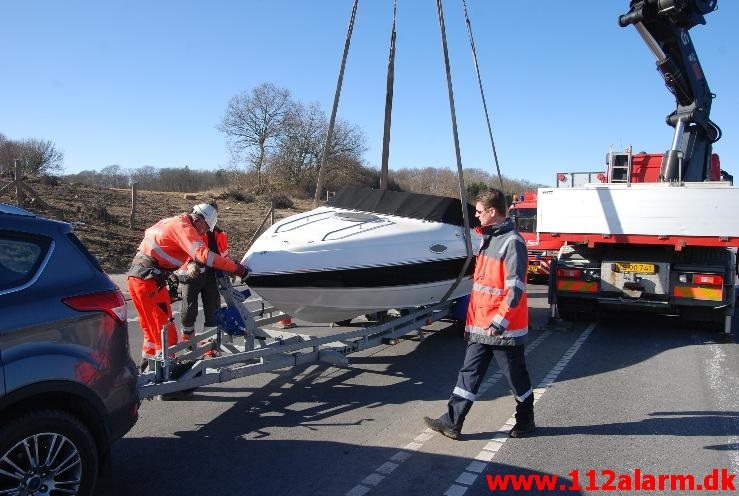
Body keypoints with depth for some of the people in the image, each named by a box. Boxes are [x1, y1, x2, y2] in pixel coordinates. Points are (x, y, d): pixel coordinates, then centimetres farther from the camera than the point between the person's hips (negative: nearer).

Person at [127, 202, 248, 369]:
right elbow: (203, 254, -26)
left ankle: (146, 365, 29)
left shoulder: (172, 222, 17)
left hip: (136, 275, 10)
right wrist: (236, 268, -26)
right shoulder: (183, 227, -13)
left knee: (151, 325, 20)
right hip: (150, 279, -10)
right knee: (164, 326, -3)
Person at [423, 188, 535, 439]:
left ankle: (526, 421, 30)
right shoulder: (488, 238, 13)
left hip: (503, 328, -8)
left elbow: (515, 289, -20)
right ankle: (452, 422, 15)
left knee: (516, 377, 10)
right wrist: (472, 319, 17)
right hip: (480, 327, 8)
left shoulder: (512, 242, -15)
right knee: (469, 374, 9)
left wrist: (498, 322, -22)